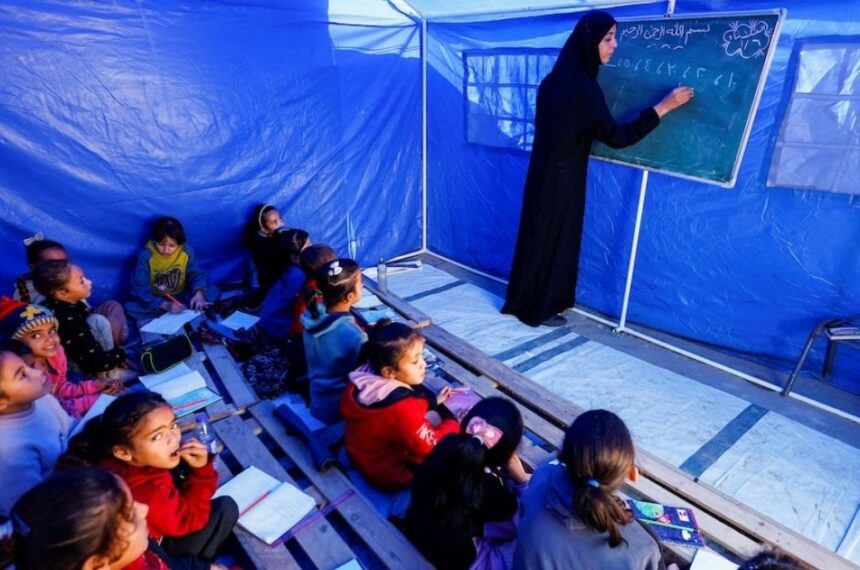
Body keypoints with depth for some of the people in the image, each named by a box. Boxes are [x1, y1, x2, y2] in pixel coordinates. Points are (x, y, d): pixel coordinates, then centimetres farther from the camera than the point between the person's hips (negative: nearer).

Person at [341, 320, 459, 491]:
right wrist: (454, 423, -10)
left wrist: (433, 400, 1)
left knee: (432, 417, 13)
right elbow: (431, 446, -24)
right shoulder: (402, 410, -40)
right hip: (389, 475, -7)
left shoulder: (364, 377, -17)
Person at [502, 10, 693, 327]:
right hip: (561, 178, -9)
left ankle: (524, 301, 30)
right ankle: (538, 310, 18)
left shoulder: (557, 79, 7)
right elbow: (616, 136, -18)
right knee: (553, 239, 3)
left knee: (539, 236, 16)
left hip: (546, 172, 9)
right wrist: (663, 107, -13)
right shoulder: (582, 87, -21)